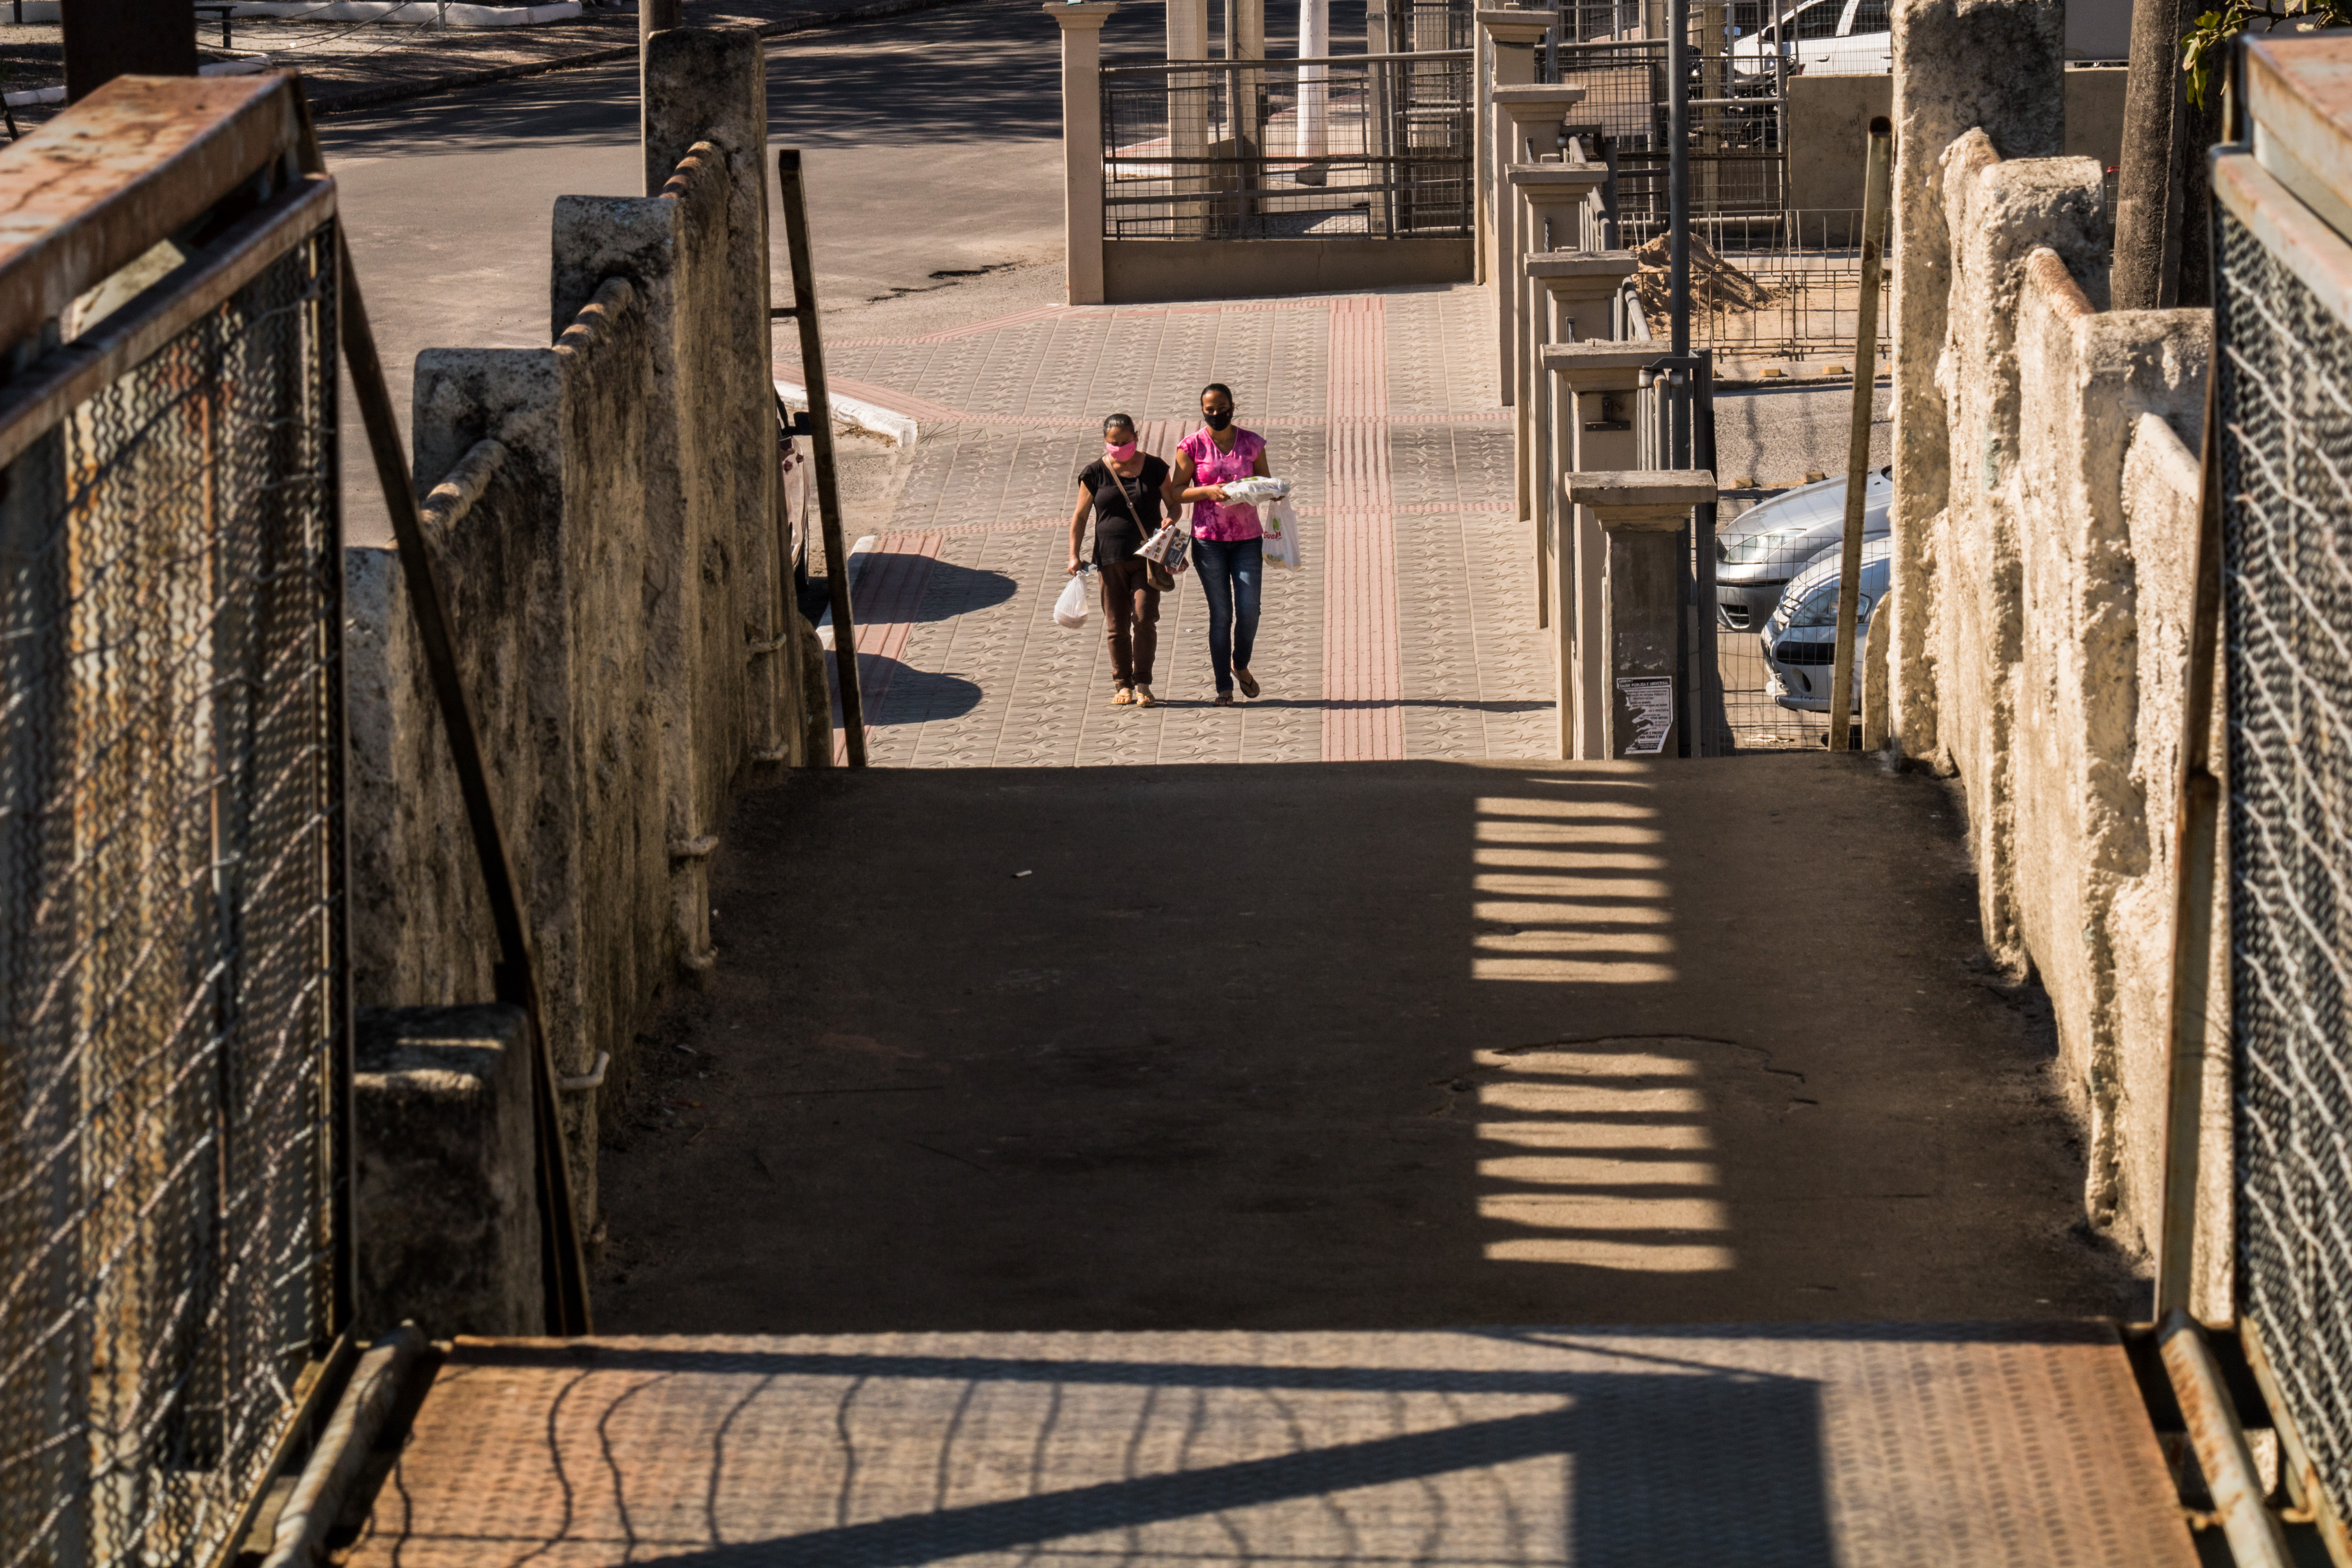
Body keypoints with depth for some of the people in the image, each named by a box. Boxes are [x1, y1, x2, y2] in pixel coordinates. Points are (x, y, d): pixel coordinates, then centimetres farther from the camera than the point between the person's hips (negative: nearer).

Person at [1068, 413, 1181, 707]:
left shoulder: (1154, 469, 3)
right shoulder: (1095, 474, 2)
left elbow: (1174, 504, 11)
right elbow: (1080, 516, 7)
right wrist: (1074, 555, 0)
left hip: (1148, 556, -1)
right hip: (1111, 558, 1)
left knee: (1145, 618, -11)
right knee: (1117, 625, 2)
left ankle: (1143, 685, -3)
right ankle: (1123, 685, 12)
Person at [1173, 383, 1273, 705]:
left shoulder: (1251, 443, 5)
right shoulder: (1193, 446, -1)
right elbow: (1178, 492, -1)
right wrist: (1208, 491, -18)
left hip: (1247, 537, 2)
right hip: (1209, 540, -2)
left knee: (1249, 611, -5)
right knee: (1221, 614, -2)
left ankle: (1241, 665, 24)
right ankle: (1224, 686, 5)